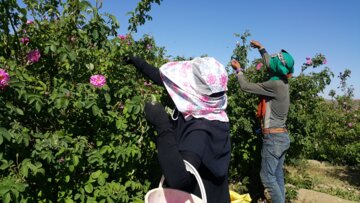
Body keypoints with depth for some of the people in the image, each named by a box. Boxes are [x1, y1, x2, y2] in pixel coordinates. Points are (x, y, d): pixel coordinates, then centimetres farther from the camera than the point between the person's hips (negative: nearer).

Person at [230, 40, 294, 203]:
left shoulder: (275, 85, -19)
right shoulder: (283, 83, 6)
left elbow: (246, 87, -13)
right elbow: (270, 65, 24)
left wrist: (238, 70, 4)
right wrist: (261, 48, 34)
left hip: (274, 138, -9)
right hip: (281, 136, 9)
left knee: (267, 176, -2)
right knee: (277, 176, 13)